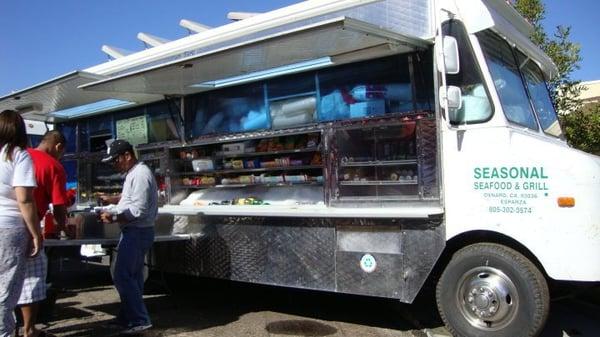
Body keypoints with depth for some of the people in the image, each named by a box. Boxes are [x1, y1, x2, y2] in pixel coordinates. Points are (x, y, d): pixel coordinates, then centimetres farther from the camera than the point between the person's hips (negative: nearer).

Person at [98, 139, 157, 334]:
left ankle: (140, 320, 0)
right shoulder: (133, 173, 14)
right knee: (132, 276, 15)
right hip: (134, 232, 10)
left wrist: (114, 218, -18)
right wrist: (112, 202, 14)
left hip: (137, 232, -10)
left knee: (122, 277, -7)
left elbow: (139, 210, -23)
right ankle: (128, 317, 25)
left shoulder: (140, 174, -18)